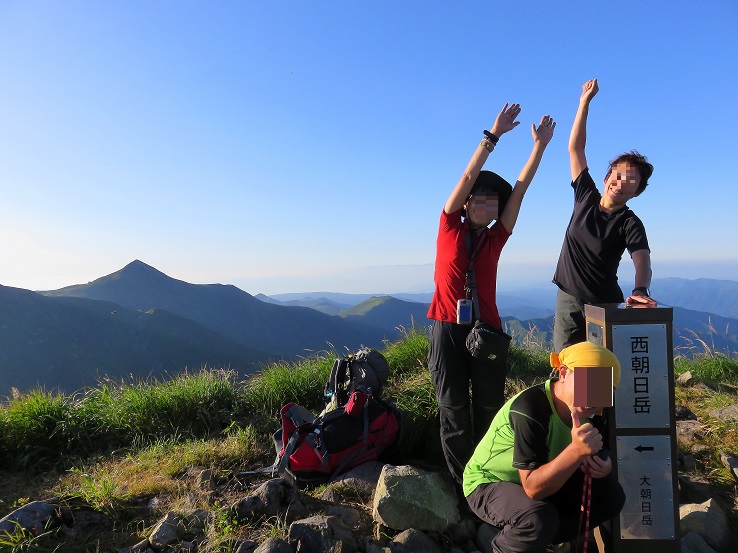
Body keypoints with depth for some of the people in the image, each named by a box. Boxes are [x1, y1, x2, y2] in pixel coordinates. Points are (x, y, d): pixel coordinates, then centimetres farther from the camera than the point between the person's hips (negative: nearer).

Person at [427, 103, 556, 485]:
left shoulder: (496, 238, 10)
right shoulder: (449, 227, 4)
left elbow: (520, 189, 7)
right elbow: (469, 176, -2)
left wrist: (540, 144, 6)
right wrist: (494, 134, -6)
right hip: (448, 330, -2)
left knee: (490, 413, 5)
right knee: (454, 414, 3)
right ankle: (462, 485, 16)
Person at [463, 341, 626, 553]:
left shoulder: (594, 410, -11)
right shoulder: (529, 410, -34)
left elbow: (600, 453, 3)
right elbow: (533, 488, -34)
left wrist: (603, 466, -21)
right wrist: (577, 449, -45)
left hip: (544, 478, 8)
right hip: (490, 483, -7)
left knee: (612, 495, -3)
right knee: (539, 519, -34)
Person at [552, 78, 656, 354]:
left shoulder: (630, 224, -5)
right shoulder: (586, 197, 4)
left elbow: (642, 260, -22)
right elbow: (575, 148, 6)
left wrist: (640, 290, -44)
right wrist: (585, 101, 4)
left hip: (605, 305, -2)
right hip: (567, 300, 3)